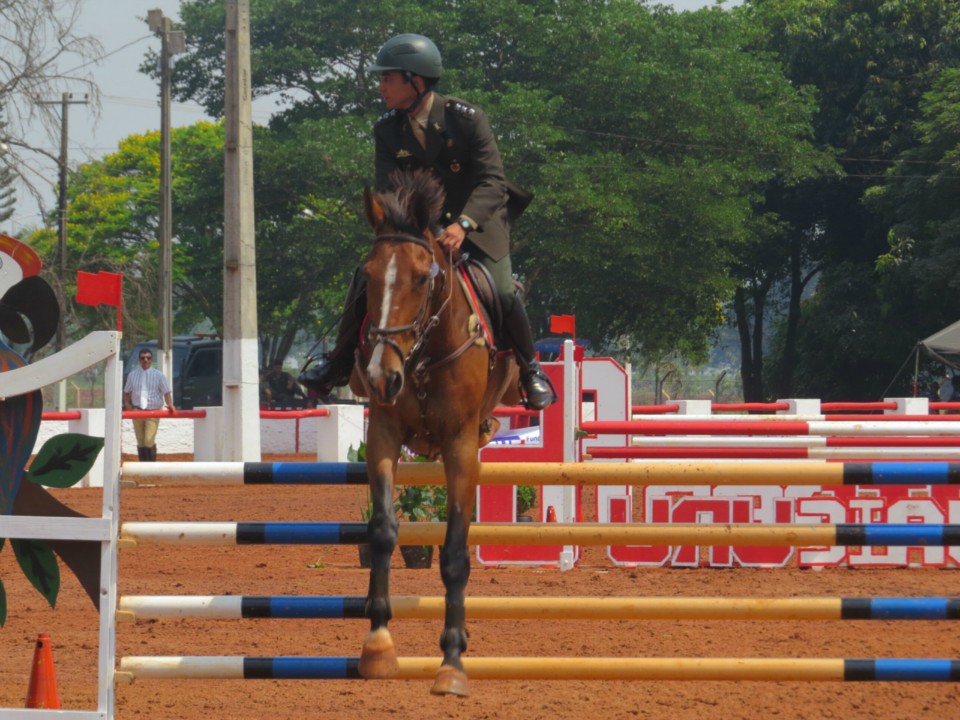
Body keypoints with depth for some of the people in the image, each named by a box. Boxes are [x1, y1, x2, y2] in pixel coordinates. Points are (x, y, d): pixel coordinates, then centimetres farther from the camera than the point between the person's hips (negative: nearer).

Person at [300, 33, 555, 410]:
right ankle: (339, 365, 9)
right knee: (366, 280, -9)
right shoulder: (387, 129, -7)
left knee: (501, 291, -24)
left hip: (478, 223, -4)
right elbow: (387, 189, -10)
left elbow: (492, 182, -25)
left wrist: (463, 225, -42)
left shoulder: (467, 119, -20)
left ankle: (531, 373, 0)